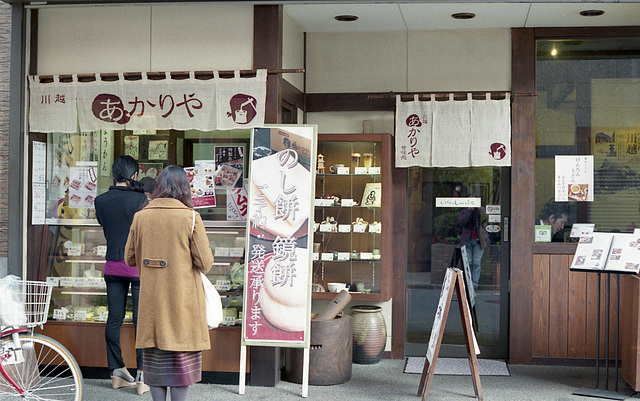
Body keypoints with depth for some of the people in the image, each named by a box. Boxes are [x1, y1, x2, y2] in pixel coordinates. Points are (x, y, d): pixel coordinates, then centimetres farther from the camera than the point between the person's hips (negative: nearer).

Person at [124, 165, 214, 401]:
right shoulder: (191, 217, -9)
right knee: (182, 357, 5)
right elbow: (205, 263, -7)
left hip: (151, 300, 3)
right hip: (183, 299, -3)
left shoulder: (140, 217, 1)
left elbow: (129, 259, 8)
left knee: (155, 358, 11)